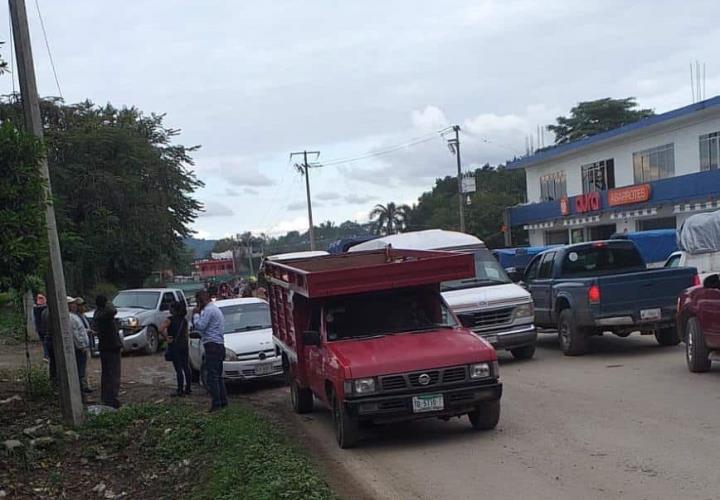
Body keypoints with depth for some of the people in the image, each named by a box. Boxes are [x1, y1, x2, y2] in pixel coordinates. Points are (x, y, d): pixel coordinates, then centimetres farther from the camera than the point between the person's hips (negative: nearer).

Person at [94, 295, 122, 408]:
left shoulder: (97, 314, 7)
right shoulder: (105, 314, -21)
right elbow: (113, 311, -42)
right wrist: (109, 304, -25)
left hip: (103, 347, 9)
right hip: (112, 347, -9)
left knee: (105, 373, 18)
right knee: (113, 374, -5)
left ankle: (104, 397, 27)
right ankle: (111, 399, -7)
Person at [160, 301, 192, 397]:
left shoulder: (170, 319, -11)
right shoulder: (184, 320, 9)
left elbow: (161, 329, -25)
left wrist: (166, 338, -14)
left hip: (174, 346, -6)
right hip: (184, 345, 6)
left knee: (178, 369, -5)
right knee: (185, 367, 11)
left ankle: (180, 390, -3)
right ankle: (187, 389, 18)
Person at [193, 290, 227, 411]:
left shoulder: (208, 310, -11)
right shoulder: (216, 309, 23)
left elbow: (200, 326, -16)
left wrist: (196, 314, -2)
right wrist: (198, 314, 15)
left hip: (212, 346, -10)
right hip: (219, 345, 11)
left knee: (212, 376, -10)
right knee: (218, 375, 14)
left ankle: (216, 403, -12)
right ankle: (223, 401, 16)